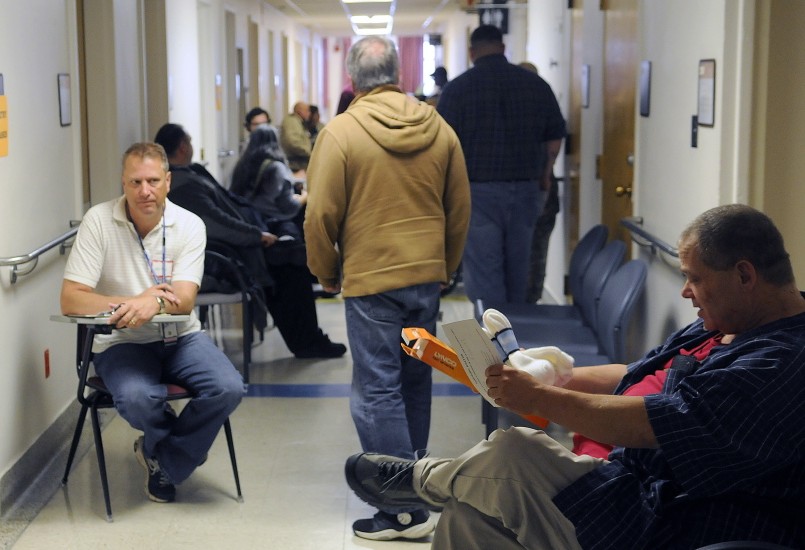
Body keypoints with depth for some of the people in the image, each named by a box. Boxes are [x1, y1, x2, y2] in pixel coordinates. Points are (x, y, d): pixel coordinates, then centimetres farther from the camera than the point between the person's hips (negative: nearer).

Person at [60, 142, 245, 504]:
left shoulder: (189, 225, -6)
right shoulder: (99, 221, -10)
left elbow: (184, 300, -16)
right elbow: (70, 300, -14)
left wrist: (153, 302, -39)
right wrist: (130, 304, -27)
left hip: (180, 337, 2)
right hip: (121, 342, -2)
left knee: (228, 389, -23)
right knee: (137, 399, -33)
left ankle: (162, 459, 3)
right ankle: (189, 445, 4)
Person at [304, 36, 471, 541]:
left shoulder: (341, 132, -11)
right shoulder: (440, 130, 3)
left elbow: (322, 214, -10)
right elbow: (460, 211, 9)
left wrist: (327, 271, 6)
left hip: (371, 279, -5)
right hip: (426, 277, 5)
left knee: (377, 391, 0)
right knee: (415, 382, 18)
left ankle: (406, 510, 1)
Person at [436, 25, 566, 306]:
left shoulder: (458, 88, -6)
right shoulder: (536, 84, 5)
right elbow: (555, 137, 10)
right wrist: (544, 175, 23)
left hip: (478, 191, -4)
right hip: (525, 190, 4)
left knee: (484, 272, -1)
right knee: (517, 270, 15)